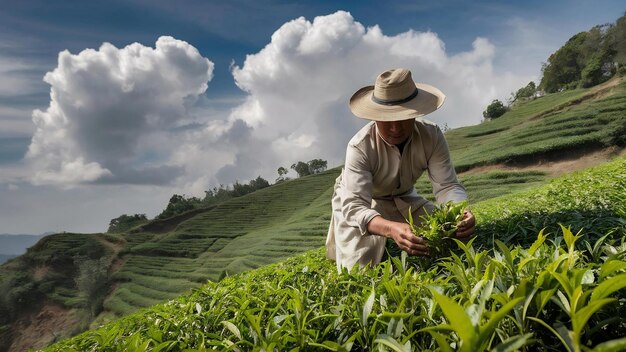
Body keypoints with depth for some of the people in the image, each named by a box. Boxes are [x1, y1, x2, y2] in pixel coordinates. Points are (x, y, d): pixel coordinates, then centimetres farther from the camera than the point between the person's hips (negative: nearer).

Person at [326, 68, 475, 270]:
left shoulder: (431, 136, -23)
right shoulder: (360, 147, -35)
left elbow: (447, 185, -24)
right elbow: (354, 205, -43)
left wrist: (460, 211, -50)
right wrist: (391, 229, -64)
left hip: (403, 199, 4)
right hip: (361, 203, -4)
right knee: (359, 271, -19)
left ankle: (385, 244, 20)